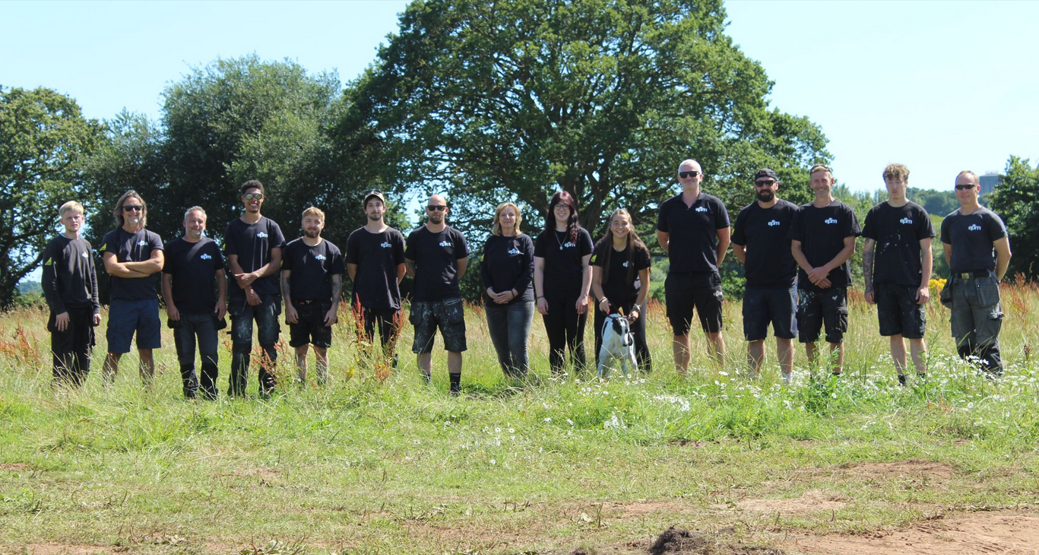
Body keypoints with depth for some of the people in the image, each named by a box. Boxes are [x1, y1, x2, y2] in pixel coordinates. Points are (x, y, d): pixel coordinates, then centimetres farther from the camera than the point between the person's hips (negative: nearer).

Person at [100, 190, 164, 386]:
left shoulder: (152, 238, 12)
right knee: (115, 353, -2)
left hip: (148, 301, 2)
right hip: (121, 301, -2)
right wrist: (144, 271, -7)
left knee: (146, 352, 6)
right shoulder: (111, 238, 5)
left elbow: (157, 264, -5)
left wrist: (126, 265, -6)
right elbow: (111, 267, -10)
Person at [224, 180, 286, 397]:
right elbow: (233, 262, 3)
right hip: (241, 295, -1)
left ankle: (268, 391, 3)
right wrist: (247, 289, -8)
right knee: (241, 343, -5)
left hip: (268, 294, 1)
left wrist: (254, 275, -10)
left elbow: (276, 261, 5)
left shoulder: (271, 227, 11)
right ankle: (236, 393, -3)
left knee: (269, 343, -1)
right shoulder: (234, 228, 9)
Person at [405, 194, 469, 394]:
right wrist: (425, 278, 3)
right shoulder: (416, 237, 4)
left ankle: (456, 388, 4)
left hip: (450, 300, 0)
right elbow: (408, 265, 12)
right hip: (422, 300, 0)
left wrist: (448, 281, 12)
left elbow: (462, 266, 15)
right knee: (423, 348, 4)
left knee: (455, 346, -1)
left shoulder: (455, 236, 4)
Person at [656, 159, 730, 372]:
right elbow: (662, 239, 18)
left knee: (713, 332, -1)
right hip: (677, 277, 2)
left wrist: (713, 263, 10)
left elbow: (724, 239, 10)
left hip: (707, 277, -2)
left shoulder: (713, 204, 2)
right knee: (680, 332, 6)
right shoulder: (668, 206, 7)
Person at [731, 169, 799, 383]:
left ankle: (787, 381, 7)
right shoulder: (746, 214, 9)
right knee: (754, 337, 3)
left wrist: (791, 268, 0)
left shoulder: (790, 211, -2)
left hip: (784, 285, -3)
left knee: (784, 336, 2)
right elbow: (738, 248, 19)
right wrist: (755, 265, 11)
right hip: (754, 285, 3)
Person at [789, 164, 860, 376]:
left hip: (836, 282, -3)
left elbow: (849, 248, -2)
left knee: (835, 336, -2)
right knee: (808, 335, 3)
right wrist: (810, 271, -8)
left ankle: (836, 376, 5)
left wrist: (825, 269, -12)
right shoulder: (803, 213, 11)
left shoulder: (844, 211, 3)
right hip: (807, 283, 3)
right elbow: (795, 247, 8)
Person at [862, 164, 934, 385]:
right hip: (884, 284, 3)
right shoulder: (876, 214, 8)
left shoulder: (918, 213, 2)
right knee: (894, 335, 6)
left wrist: (925, 285, -7)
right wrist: (868, 285, 4)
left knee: (915, 334, -4)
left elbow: (926, 251, 1)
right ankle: (902, 381, 13)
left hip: (911, 284, -3)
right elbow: (867, 250, 10)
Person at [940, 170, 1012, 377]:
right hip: (958, 287, 5)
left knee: (987, 341, -7)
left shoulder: (989, 219, -3)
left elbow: (1005, 254, 0)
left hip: (983, 284, -5)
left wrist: (994, 281, 5)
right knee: (963, 342, 8)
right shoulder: (949, 221, 12)